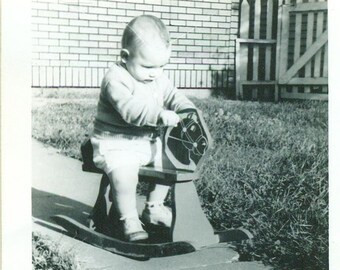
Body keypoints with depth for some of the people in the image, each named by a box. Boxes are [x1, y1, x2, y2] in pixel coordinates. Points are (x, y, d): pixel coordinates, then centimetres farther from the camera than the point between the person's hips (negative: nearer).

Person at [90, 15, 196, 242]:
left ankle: (154, 207, 23)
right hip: (116, 144, -8)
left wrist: (189, 110, -12)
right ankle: (130, 221, -11)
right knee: (124, 173, -32)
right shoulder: (116, 79, -20)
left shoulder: (158, 78, 8)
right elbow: (131, 109, -33)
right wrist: (161, 115, -42)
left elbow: (173, 96, 10)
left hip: (148, 142, 8)